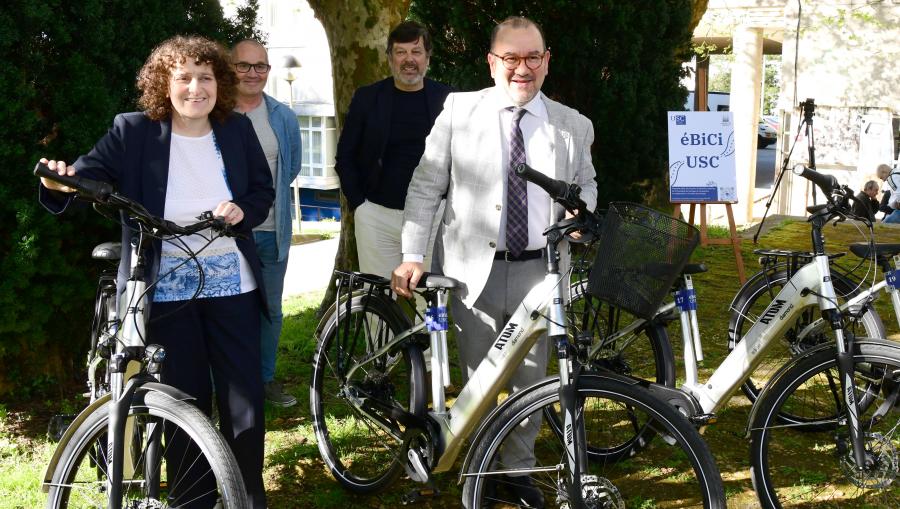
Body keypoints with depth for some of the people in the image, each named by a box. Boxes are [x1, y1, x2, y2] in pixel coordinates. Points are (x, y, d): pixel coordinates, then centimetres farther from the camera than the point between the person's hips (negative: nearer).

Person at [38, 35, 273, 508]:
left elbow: (263, 190, 9)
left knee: (244, 399, 6)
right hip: (167, 289, -2)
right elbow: (89, 175, -14)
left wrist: (243, 211, -13)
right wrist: (61, 182, -38)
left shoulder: (237, 129, 2)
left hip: (232, 285, 2)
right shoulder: (132, 132, -6)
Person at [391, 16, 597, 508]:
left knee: (531, 377, 11)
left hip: (538, 270, 2)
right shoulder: (458, 110, -1)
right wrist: (412, 255, -6)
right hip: (475, 268, -1)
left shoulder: (573, 126, 4)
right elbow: (425, 186, 0)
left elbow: (586, 184, 21)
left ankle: (520, 469, 29)